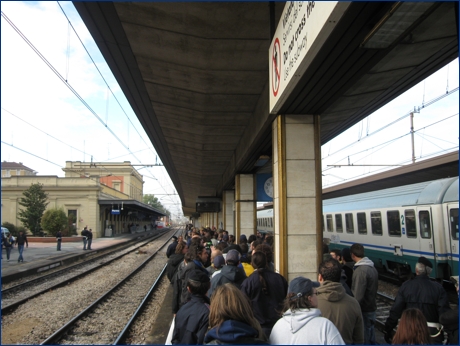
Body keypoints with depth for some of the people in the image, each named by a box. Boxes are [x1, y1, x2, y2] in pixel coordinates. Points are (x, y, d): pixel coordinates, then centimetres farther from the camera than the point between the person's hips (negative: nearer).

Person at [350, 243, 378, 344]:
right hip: (372, 307, 9)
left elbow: (358, 295, -24)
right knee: (371, 335, 20)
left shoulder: (360, 271, -23)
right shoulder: (372, 268, 8)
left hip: (364, 310, -9)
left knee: (364, 339, 1)